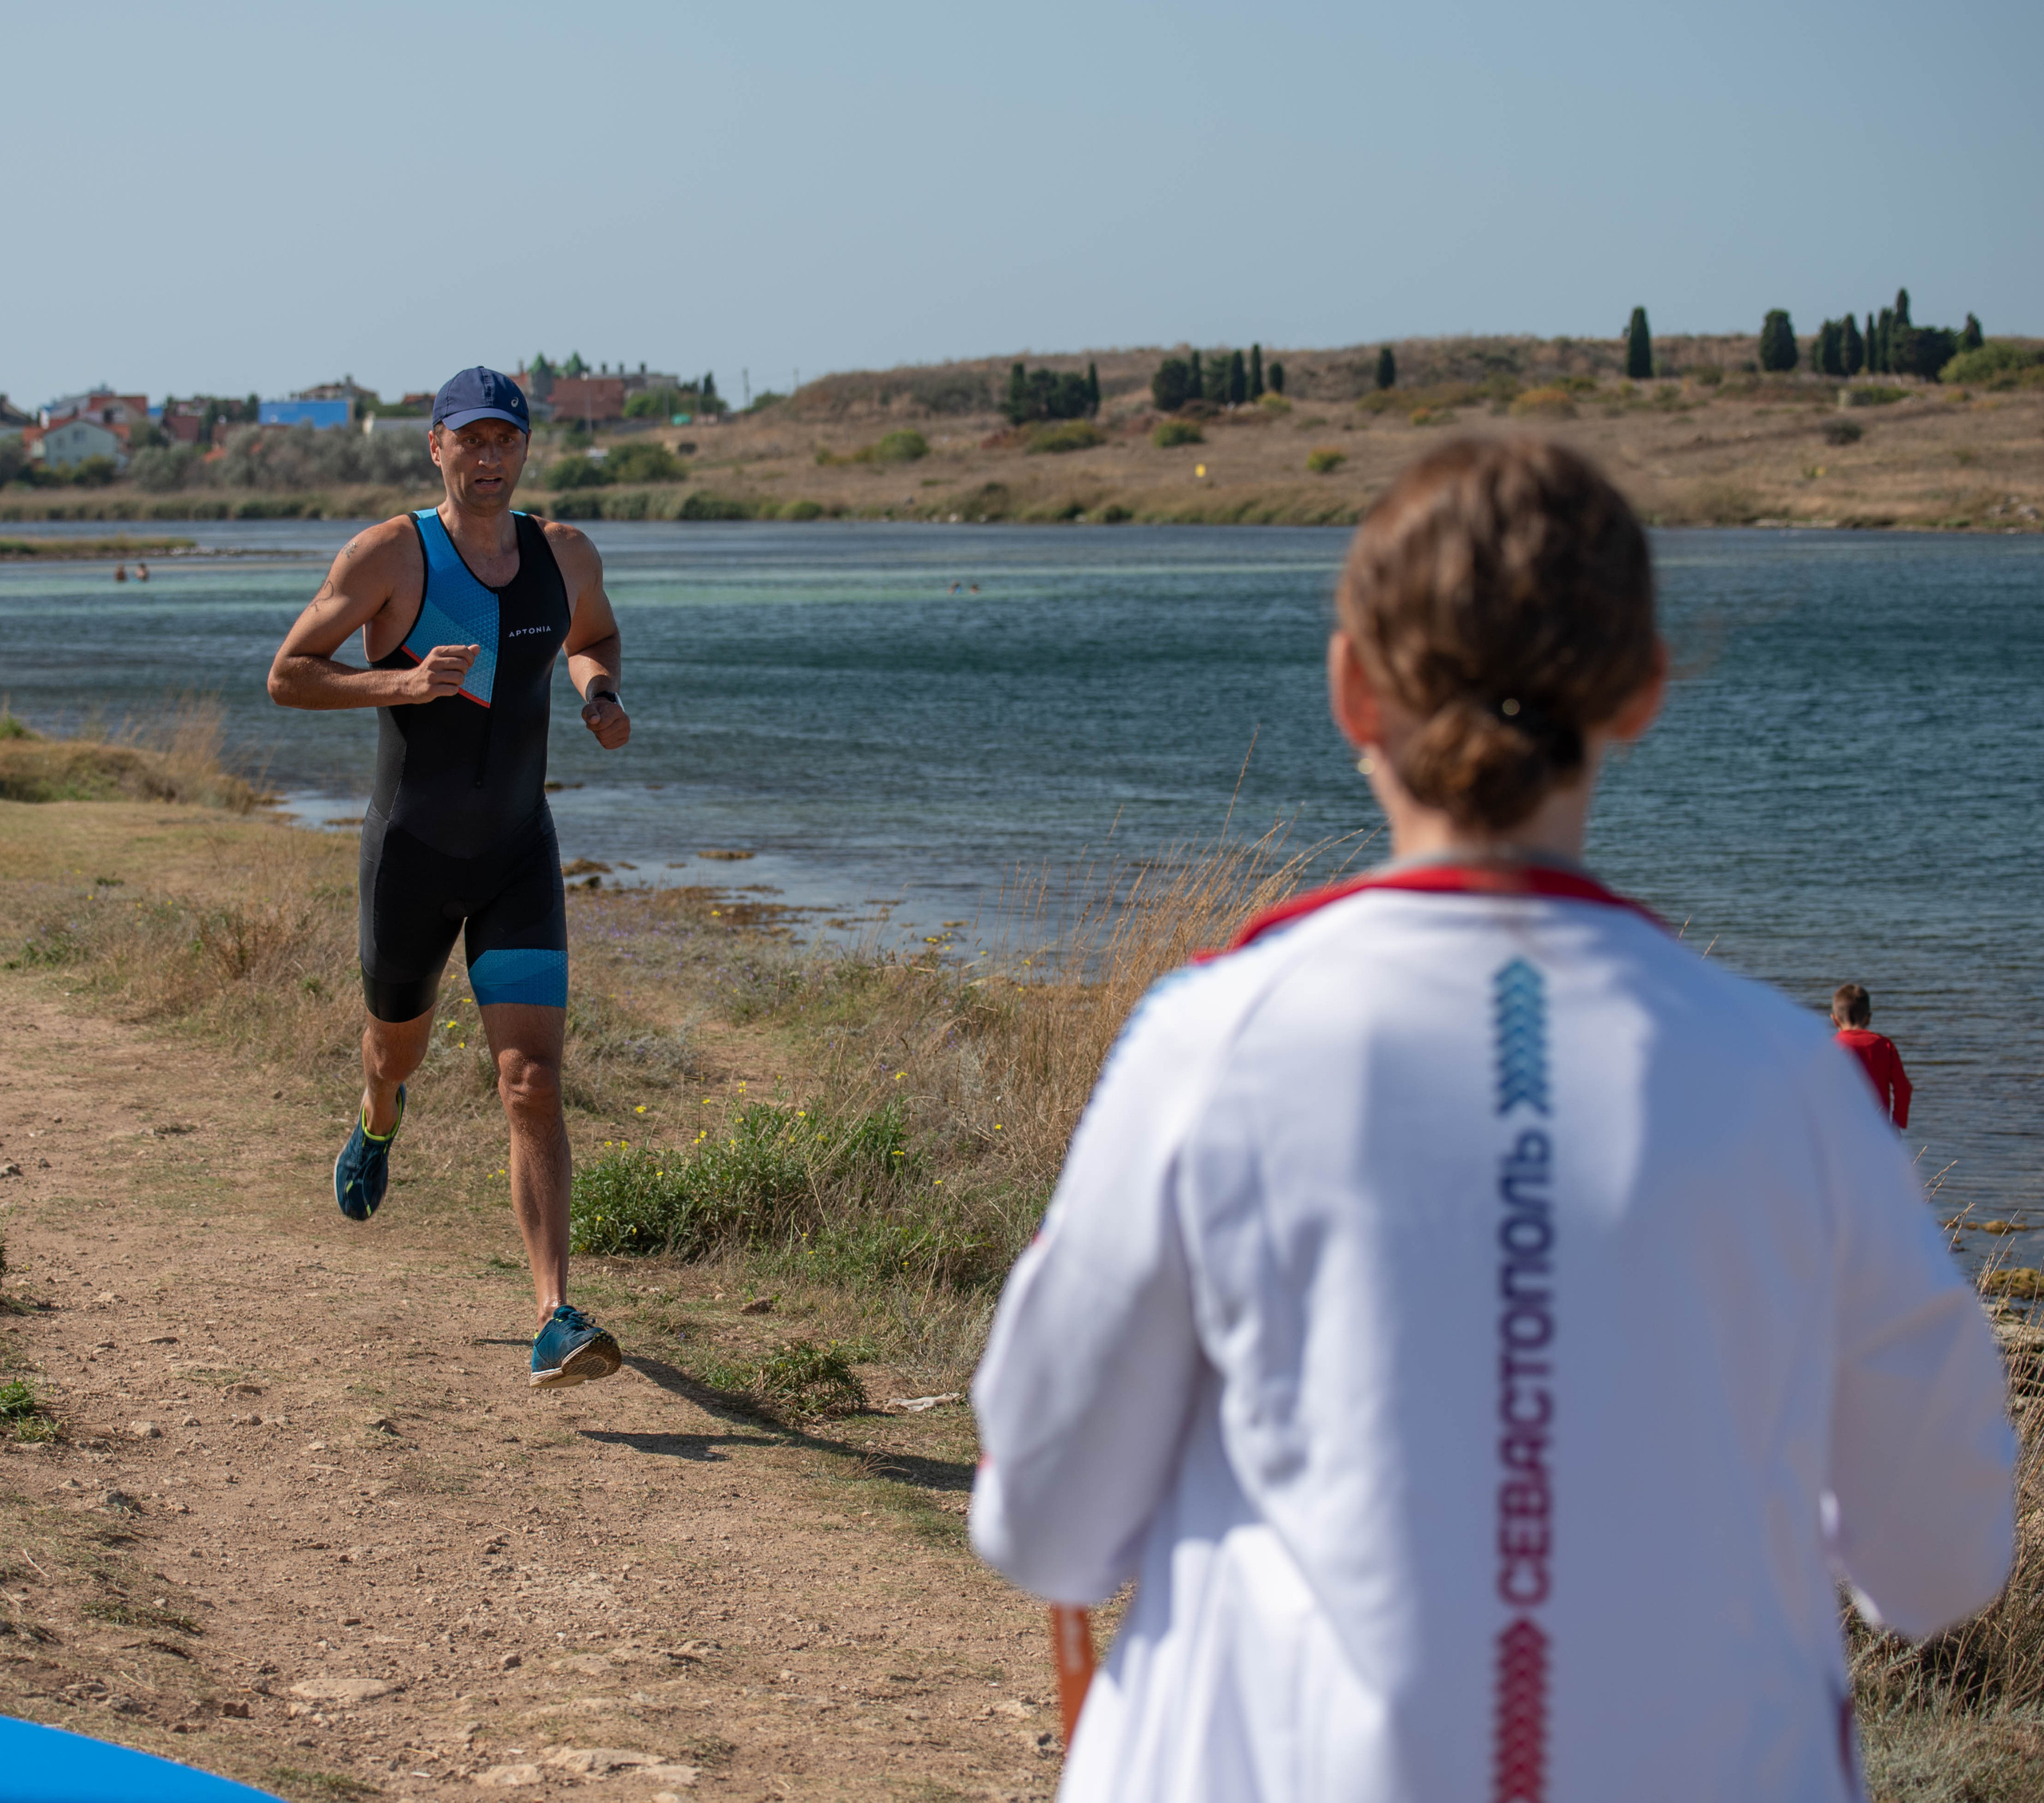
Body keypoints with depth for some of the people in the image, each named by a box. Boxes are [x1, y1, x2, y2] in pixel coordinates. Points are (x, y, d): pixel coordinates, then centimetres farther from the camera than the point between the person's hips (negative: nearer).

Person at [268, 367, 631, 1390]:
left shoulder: (564, 556, 1)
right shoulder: (389, 555, -11)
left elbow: (594, 636, 23)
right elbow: (287, 676, -10)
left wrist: (600, 694, 0)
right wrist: (404, 682, -25)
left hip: (519, 858, 1)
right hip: (410, 855, -1)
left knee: (533, 1085, -12)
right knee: (399, 1038, 22)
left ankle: (555, 1323, -17)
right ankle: (378, 1122, 63)